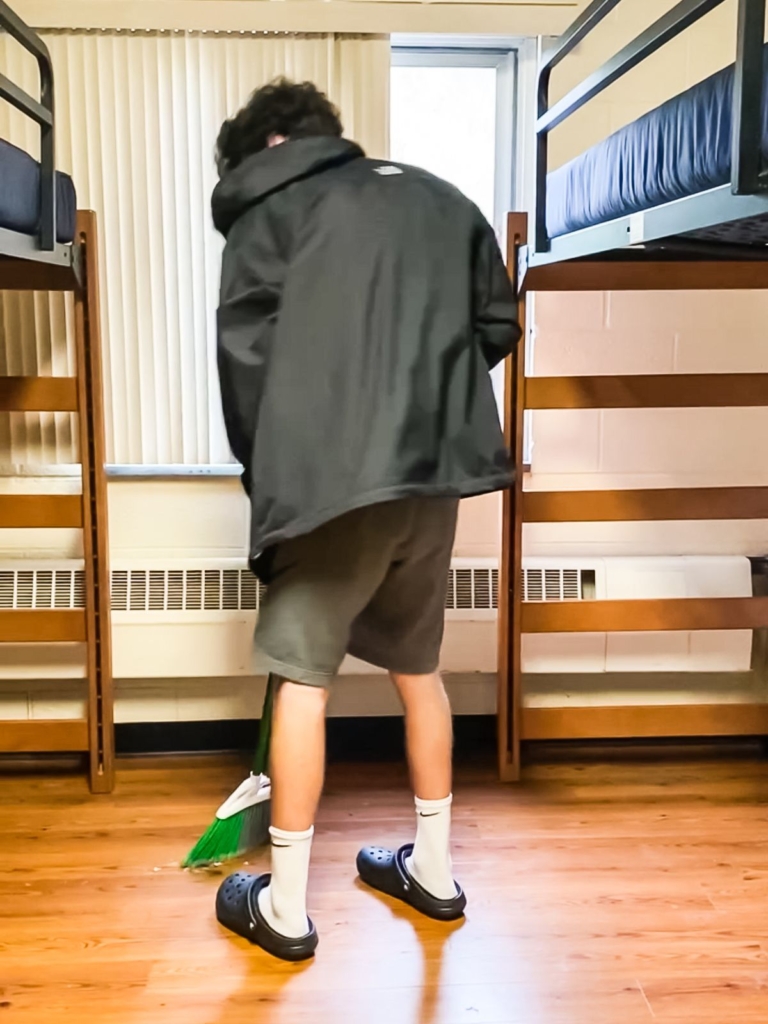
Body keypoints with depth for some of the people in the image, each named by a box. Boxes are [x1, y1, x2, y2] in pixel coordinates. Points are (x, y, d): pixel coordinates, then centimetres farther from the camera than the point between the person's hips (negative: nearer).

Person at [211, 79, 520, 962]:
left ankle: (285, 908, 15)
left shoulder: (271, 208, 5)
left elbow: (246, 350, -3)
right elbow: (499, 326, 18)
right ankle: (433, 871, 30)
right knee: (418, 668, 18)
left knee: (302, 678, 4)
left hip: (335, 475, -5)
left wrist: (263, 473, 7)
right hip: (437, 473, 6)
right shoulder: (440, 198, 20)